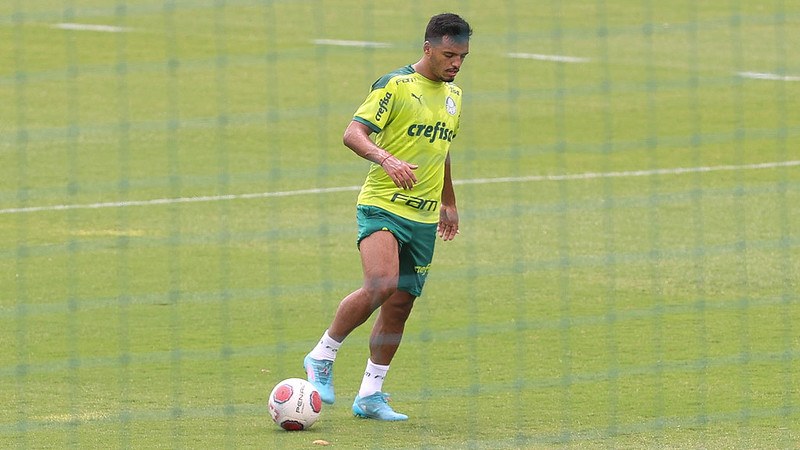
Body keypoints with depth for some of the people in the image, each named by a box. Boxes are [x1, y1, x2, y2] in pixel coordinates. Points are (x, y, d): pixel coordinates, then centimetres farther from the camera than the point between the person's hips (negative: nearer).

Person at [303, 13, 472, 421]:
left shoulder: (452, 95, 15)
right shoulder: (395, 86, -8)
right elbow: (353, 134, -16)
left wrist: (449, 204, 36)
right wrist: (387, 160, -33)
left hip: (424, 218, 7)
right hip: (382, 206, -7)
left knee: (400, 303, 5)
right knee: (381, 284, -27)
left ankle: (370, 396, 13)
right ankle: (322, 357, -8)